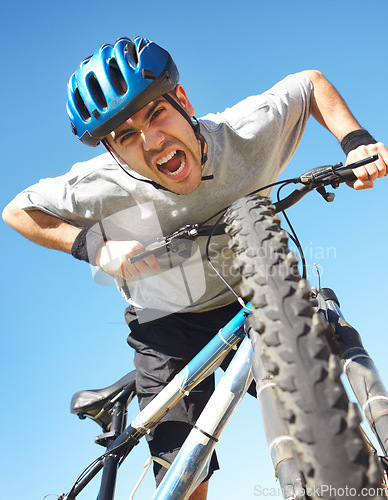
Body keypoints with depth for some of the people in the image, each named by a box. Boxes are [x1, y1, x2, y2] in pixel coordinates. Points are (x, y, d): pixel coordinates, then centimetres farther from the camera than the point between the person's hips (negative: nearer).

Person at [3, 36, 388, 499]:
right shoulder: (103, 185, -27)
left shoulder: (245, 132, -24)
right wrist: (92, 246, -27)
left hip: (251, 300, 2)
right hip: (167, 323, -1)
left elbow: (311, 82, -6)